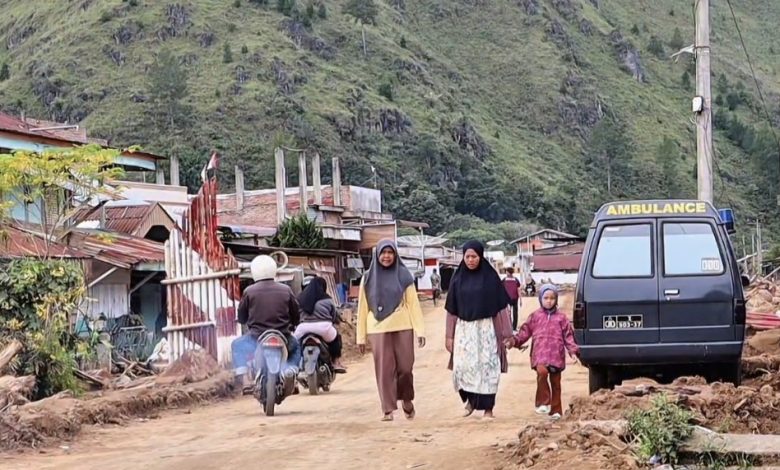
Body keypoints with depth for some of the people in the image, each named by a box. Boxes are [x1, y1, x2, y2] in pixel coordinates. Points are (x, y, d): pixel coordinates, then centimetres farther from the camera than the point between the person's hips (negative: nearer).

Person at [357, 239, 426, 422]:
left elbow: (413, 303, 2)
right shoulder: (368, 278, 6)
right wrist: (361, 336, 4)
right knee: (384, 369, -2)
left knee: (405, 367, 0)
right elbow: (363, 308, 7)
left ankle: (407, 399, 26)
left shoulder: (404, 276, 4)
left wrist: (420, 330, -6)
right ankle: (388, 409, 4)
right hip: (378, 330, 0)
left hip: (403, 328, 0)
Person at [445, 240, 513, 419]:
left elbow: (501, 306, 0)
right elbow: (452, 309, 8)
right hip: (464, 329, 2)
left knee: (487, 368, -3)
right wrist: (449, 335, 5)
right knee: (462, 367, -6)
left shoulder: (490, 277, -1)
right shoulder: (458, 278, 6)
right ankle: (470, 399, 20)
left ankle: (488, 408, 5)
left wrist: (505, 333, -4)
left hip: (486, 328, -2)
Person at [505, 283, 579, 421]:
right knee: (542, 372, -29)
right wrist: (514, 341, -3)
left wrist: (573, 351, -1)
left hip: (556, 356, 1)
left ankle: (556, 410, 17)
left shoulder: (561, 317, 9)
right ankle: (543, 403, -20)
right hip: (540, 355, -1)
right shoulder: (535, 316, 10)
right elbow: (524, 332, 11)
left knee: (555, 383, 6)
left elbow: (568, 336, 9)